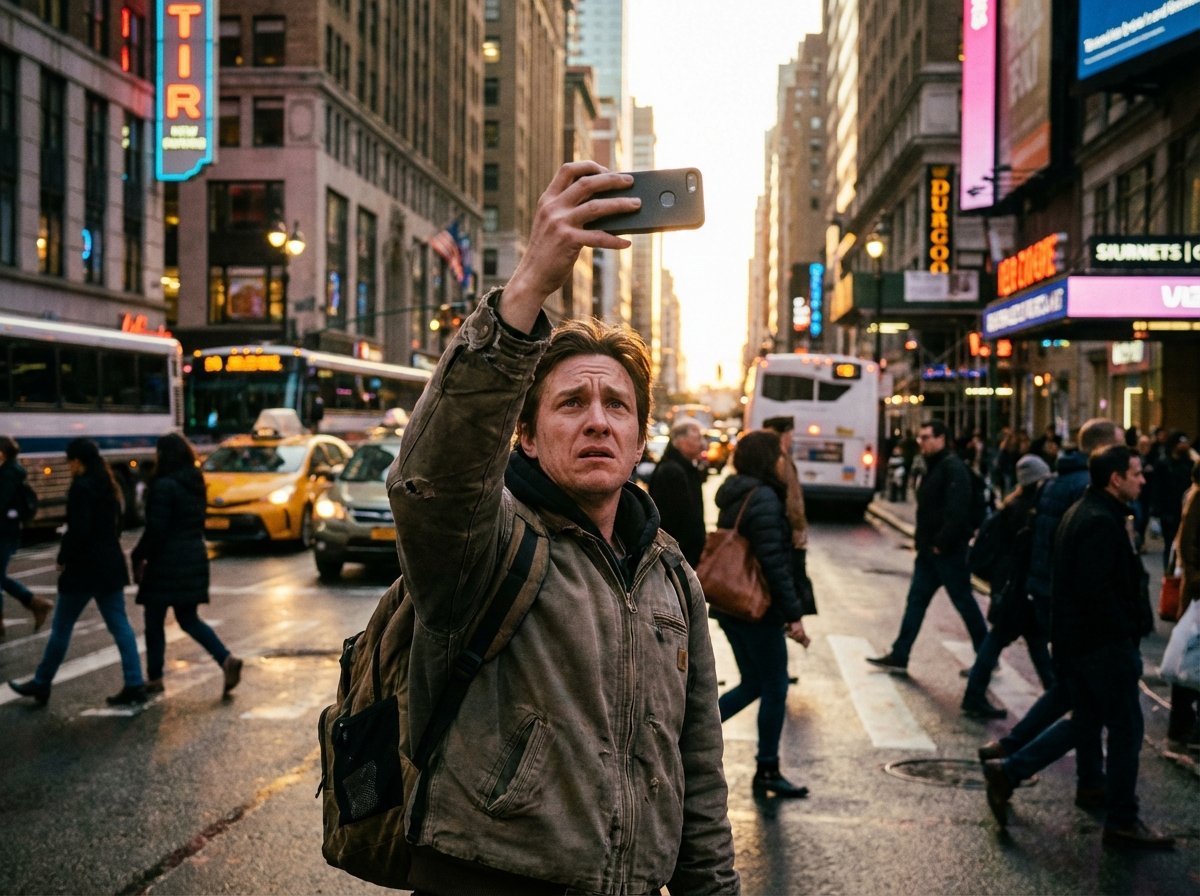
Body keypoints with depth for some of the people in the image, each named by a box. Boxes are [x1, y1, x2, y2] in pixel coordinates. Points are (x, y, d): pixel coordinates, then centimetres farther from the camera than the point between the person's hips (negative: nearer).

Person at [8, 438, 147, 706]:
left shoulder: (81, 488, -16)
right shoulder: (108, 486, 11)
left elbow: (78, 531, -20)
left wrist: (63, 558, -7)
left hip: (84, 567, -8)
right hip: (111, 563, 8)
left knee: (61, 627, 6)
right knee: (119, 625, 6)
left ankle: (41, 684, 18)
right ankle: (134, 685, 2)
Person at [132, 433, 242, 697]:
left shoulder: (164, 486, -16)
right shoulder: (195, 484, 9)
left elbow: (155, 529, -19)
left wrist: (138, 558, -7)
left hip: (167, 563, -8)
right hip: (194, 559, 8)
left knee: (154, 622, 7)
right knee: (189, 619, 15)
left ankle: (154, 678, 15)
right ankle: (227, 660, -2)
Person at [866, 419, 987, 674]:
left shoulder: (953, 468, -15)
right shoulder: (932, 468, 15)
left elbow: (957, 512, -24)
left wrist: (941, 543, -21)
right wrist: (923, 541, 12)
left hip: (948, 551, -9)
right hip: (929, 550, 9)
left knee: (964, 602, 1)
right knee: (916, 601, 9)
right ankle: (898, 657, 12)